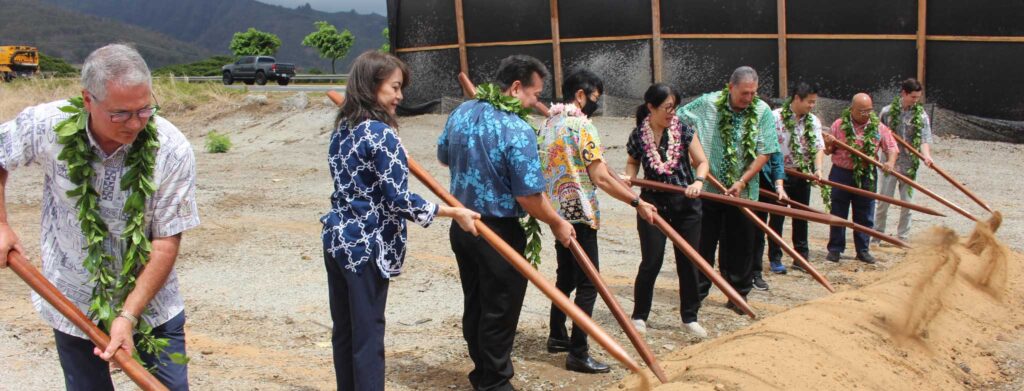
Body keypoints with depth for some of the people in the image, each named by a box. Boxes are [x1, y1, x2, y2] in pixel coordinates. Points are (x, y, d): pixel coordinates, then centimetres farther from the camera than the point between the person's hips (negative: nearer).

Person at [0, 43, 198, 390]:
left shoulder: (172, 150, -21)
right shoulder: (47, 126, -16)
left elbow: (166, 243, -17)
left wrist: (128, 315, -21)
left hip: (150, 299, -1)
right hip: (73, 303, 1)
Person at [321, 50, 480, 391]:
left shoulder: (342, 130, 9)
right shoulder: (382, 135, -17)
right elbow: (399, 201, -19)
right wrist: (452, 212, -10)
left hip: (336, 239, 8)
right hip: (366, 247, -8)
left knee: (344, 331, 15)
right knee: (368, 336, 0)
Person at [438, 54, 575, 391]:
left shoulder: (461, 112, 1)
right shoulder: (518, 131, -23)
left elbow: (443, 157, 18)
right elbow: (529, 197, -23)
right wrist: (557, 223, -6)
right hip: (499, 233, -8)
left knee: (474, 305, 19)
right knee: (499, 312, 6)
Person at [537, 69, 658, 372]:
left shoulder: (548, 123, 11)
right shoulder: (582, 125, -15)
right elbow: (600, 178, -19)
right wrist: (638, 203, -14)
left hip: (557, 212, 9)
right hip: (579, 214, -9)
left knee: (566, 276, 20)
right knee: (588, 283, -4)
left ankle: (557, 336, 29)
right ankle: (578, 353, -3)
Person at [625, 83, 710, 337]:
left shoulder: (683, 130, -5)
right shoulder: (638, 135, -4)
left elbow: (702, 162, -2)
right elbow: (632, 162, 15)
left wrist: (698, 181, -21)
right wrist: (629, 178, -5)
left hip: (685, 203, 1)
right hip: (652, 202, -1)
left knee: (688, 261, 6)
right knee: (651, 262, -2)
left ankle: (690, 317, 20)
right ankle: (639, 316, 15)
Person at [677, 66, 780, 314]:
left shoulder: (763, 112, -6)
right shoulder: (708, 104, -6)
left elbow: (764, 153, -6)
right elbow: (676, 120, 5)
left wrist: (742, 182, -13)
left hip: (743, 192, 0)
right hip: (707, 188, 0)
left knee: (740, 247, 8)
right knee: (703, 243, 7)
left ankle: (738, 296, 22)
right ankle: (697, 292, 20)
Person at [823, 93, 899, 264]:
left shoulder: (878, 127, 1)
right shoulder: (839, 125, -2)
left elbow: (892, 147, 2)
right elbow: (828, 151, 6)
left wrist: (890, 162, -18)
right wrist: (829, 143, -17)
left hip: (866, 176, 1)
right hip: (841, 174, -1)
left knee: (865, 216, 7)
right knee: (838, 214, 5)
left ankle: (862, 250, 18)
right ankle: (835, 249, 14)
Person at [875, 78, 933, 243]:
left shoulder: (921, 115, -1)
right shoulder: (887, 111, -1)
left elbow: (925, 139, -10)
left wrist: (926, 155, -28)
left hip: (909, 166, 1)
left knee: (906, 203, 7)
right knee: (883, 202, 3)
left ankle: (903, 237, 17)